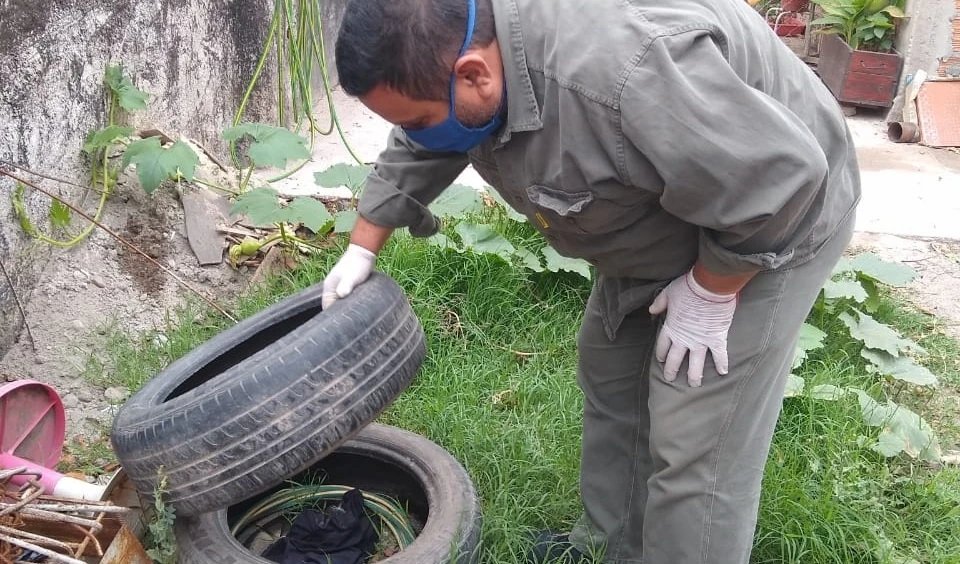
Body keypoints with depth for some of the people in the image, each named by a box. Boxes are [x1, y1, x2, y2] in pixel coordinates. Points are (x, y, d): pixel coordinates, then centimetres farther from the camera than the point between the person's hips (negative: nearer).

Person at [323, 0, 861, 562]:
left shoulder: (620, 73, -40)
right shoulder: (448, 46, -11)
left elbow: (775, 178, -32)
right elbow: (412, 157, 6)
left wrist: (706, 295, -21)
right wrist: (362, 251, 12)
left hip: (769, 220, -8)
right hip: (662, 211, 9)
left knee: (697, 446, -5)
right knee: (611, 379, 17)